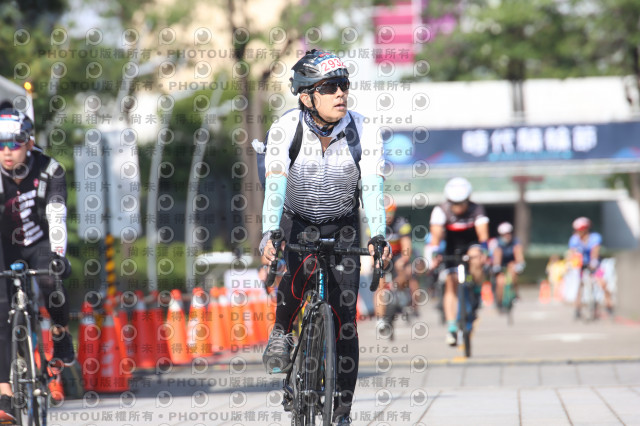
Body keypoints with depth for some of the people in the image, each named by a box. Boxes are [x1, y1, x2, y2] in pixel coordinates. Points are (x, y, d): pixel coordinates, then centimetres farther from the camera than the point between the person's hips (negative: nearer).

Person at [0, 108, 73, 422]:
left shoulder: (49, 171, -19)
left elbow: (57, 216, -26)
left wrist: (59, 255, -40)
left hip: (40, 244, 0)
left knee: (49, 280, -32)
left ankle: (61, 332, 0)